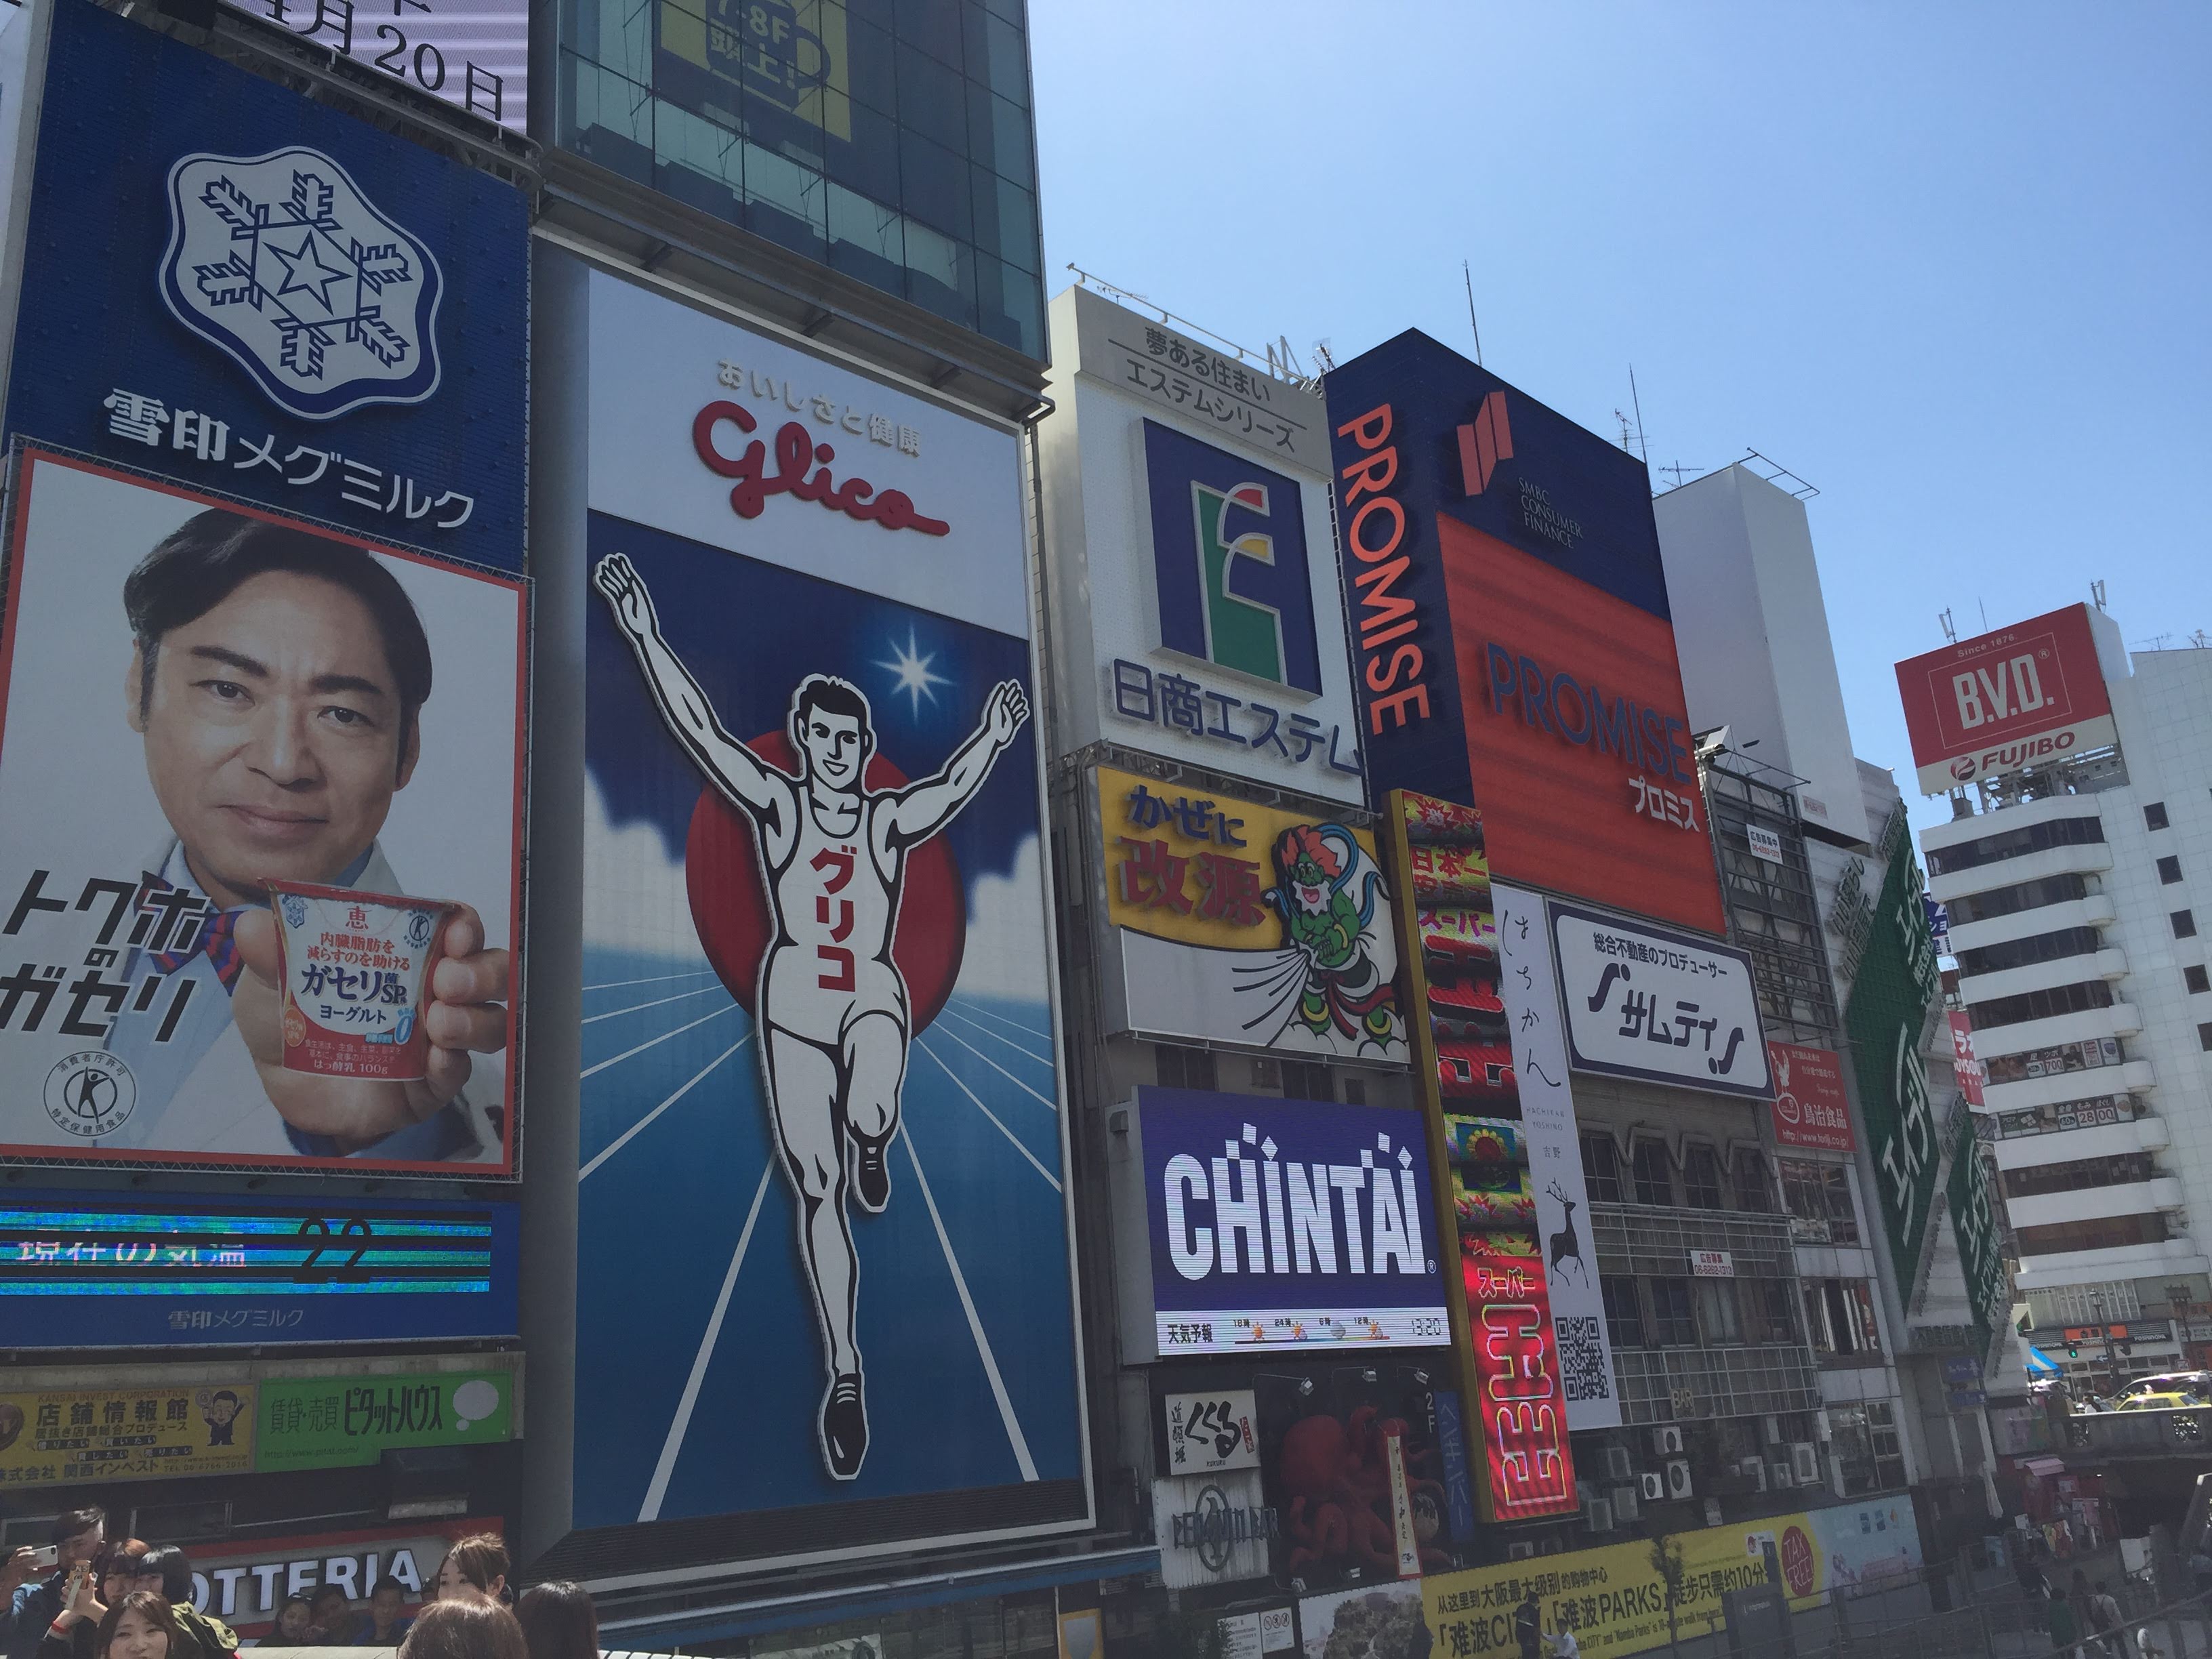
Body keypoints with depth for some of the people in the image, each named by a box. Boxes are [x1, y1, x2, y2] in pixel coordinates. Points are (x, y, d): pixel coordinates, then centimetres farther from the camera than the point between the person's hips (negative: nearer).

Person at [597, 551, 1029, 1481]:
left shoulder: (891, 820, 6)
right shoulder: (776, 805, 1)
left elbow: (953, 790, -6)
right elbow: (701, 730, -6)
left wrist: (991, 741, -19)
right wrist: (644, 636, -12)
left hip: (875, 997, 0)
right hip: (794, 1002, 0)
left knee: (871, 1117, -32)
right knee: (815, 1190, -1)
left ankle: (869, 1149, 8)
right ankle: (844, 1372, 10)